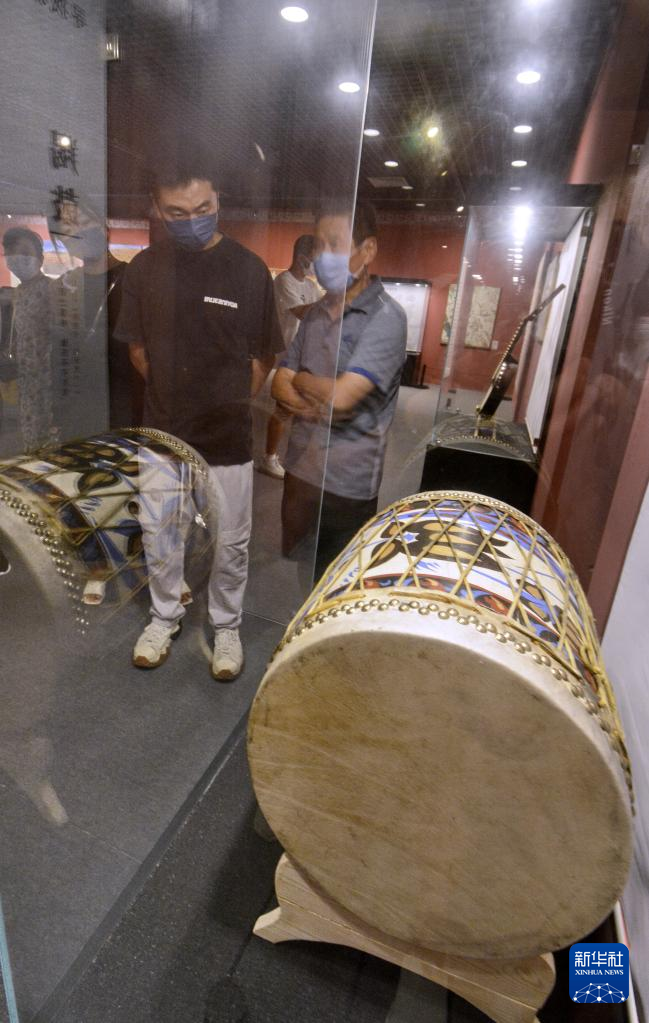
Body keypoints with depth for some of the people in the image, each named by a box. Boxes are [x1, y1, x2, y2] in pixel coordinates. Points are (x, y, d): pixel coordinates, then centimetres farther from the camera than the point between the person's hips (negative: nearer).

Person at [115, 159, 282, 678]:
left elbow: (264, 357, -1)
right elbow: (138, 348, 10)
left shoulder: (249, 268, -7)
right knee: (159, 534, 15)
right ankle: (165, 617, 39)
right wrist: (175, 395, 8)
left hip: (228, 435, -2)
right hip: (163, 430, 3)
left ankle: (226, 626, 32)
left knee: (231, 542, 9)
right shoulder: (144, 268, 1)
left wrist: (229, 402, 1)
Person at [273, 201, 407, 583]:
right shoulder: (317, 313, 9)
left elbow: (340, 396, -24)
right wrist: (313, 404, -13)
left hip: (348, 485, -6)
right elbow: (281, 384, 7)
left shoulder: (386, 318, -14)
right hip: (300, 470, 7)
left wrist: (301, 380, -4)